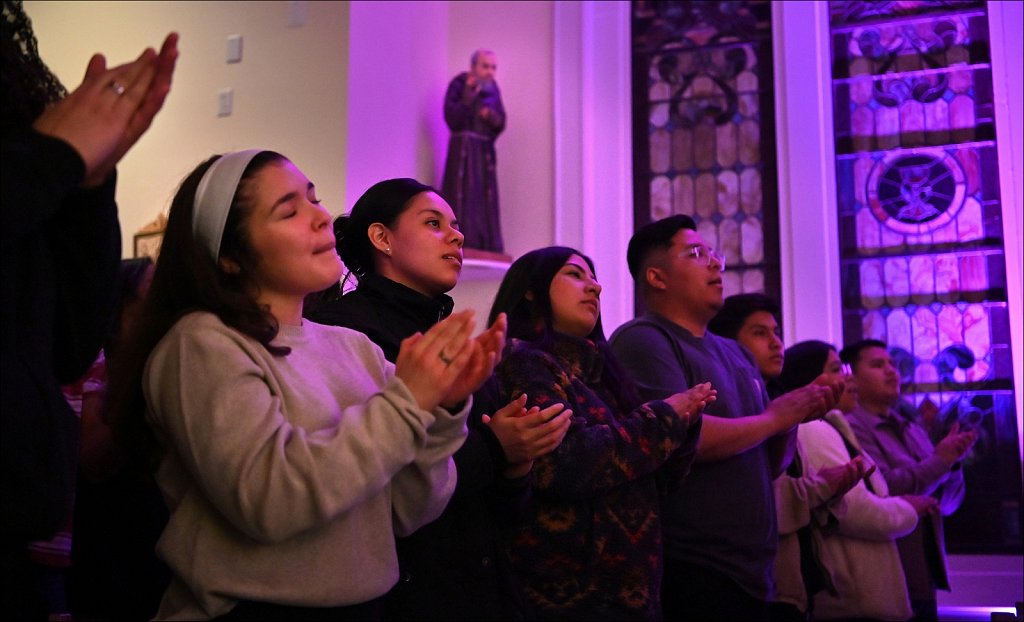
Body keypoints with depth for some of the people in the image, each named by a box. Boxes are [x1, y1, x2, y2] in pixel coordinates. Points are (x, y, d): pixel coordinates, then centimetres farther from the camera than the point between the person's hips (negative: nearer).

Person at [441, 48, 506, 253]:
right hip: (463, 151, -6)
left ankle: (487, 253, 7)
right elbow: (452, 119, -15)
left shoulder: (492, 88, 11)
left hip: (485, 153, 6)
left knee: (487, 206, 4)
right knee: (463, 204, -12)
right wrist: (469, 95, -21)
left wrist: (493, 117, -10)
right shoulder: (459, 84, -5)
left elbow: (500, 124, 11)